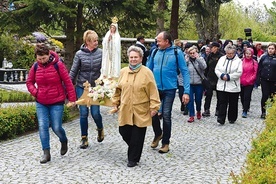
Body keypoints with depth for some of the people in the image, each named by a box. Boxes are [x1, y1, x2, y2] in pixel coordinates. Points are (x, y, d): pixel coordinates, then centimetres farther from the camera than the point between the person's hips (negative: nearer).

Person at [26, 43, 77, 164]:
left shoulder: (58, 65, -10)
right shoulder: (35, 66, 0)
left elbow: (68, 82, -7)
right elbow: (29, 82, 12)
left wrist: (72, 99, -6)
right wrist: (35, 92, -5)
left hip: (57, 102, -3)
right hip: (41, 103, 3)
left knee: (56, 127, -1)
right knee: (43, 126, -4)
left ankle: (64, 141, 32)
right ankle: (46, 153, 3)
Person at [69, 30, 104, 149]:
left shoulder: (100, 53, -3)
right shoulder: (79, 54, -5)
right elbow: (73, 72, 0)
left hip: (96, 87, 0)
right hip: (81, 87, 0)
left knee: (95, 113, -2)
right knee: (83, 113, 2)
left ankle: (100, 129, 30)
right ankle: (84, 138, 16)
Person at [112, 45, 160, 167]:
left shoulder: (146, 72, -6)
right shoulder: (123, 72, 8)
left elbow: (153, 91, -7)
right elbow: (118, 89, 16)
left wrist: (154, 107, -11)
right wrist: (116, 103, 15)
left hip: (140, 111, -4)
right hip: (125, 110, 4)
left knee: (137, 136, 1)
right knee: (124, 132, 6)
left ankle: (133, 159, 17)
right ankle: (134, 150, 33)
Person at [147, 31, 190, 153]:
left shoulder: (177, 53, -7)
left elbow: (185, 72, -7)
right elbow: (148, 70, 10)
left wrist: (186, 92, -13)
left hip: (169, 89, -3)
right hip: (155, 88, 3)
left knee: (166, 115, 3)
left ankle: (165, 143, 19)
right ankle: (158, 134, 32)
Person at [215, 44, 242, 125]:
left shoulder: (238, 61, -2)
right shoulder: (222, 59, 9)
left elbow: (239, 73, -9)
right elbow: (216, 69, 7)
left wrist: (229, 77, -16)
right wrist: (222, 75, -11)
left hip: (233, 86, -2)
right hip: (222, 86, 2)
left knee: (233, 104, 8)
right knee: (222, 103, -3)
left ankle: (232, 119, 22)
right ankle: (221, 119, -5)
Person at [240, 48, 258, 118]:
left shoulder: (254, 62, -3)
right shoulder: (241, 61, 2)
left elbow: (255, 73, -3)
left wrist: (249, 80, -10)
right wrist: (240, 80, -1)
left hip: (249, 83, -3)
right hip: (241, 83, 3)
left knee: (247, 97, -5)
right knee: (242, 96, 11)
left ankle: (245, 111, -1)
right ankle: (245, 108, 32)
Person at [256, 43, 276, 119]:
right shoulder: (263, 57, 3)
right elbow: (259, 69, 3)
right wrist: (258, 80, -2)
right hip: (264, 80, 0)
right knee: (265, 96, -1)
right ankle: (263, 112, 10)